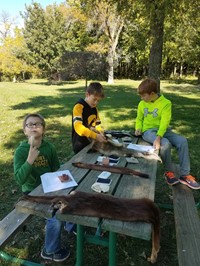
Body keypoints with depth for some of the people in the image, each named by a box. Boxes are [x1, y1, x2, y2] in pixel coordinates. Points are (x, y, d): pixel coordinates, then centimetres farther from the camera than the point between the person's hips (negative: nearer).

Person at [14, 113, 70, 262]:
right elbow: (19, 179, -25)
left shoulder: (49, 147, -4)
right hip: (32, 191, -5)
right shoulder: (21, 151, -16)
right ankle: (50, 251, 6)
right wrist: (30, 159, -37)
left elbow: (56, 170, 7)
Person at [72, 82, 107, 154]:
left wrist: (100, 133, -10)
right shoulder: (79, 106, -16)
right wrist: (95, 136, -34)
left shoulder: (94, 108, 7)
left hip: (92, 142, 7)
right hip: (80, 145, -7)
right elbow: (78, 127, -28)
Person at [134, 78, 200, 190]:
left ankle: (184, 174, -12)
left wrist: (158, 137, -33)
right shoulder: (142, 104, 4)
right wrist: (138, 128, -7)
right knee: (165, 143, -31)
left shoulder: (166, 103, -8)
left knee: (183, 141, -24)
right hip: (148, 131, 0)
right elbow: (139, 119, 15)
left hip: (163, 130, 1)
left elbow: (164, 122, -18)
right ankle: (169, 172, -7)